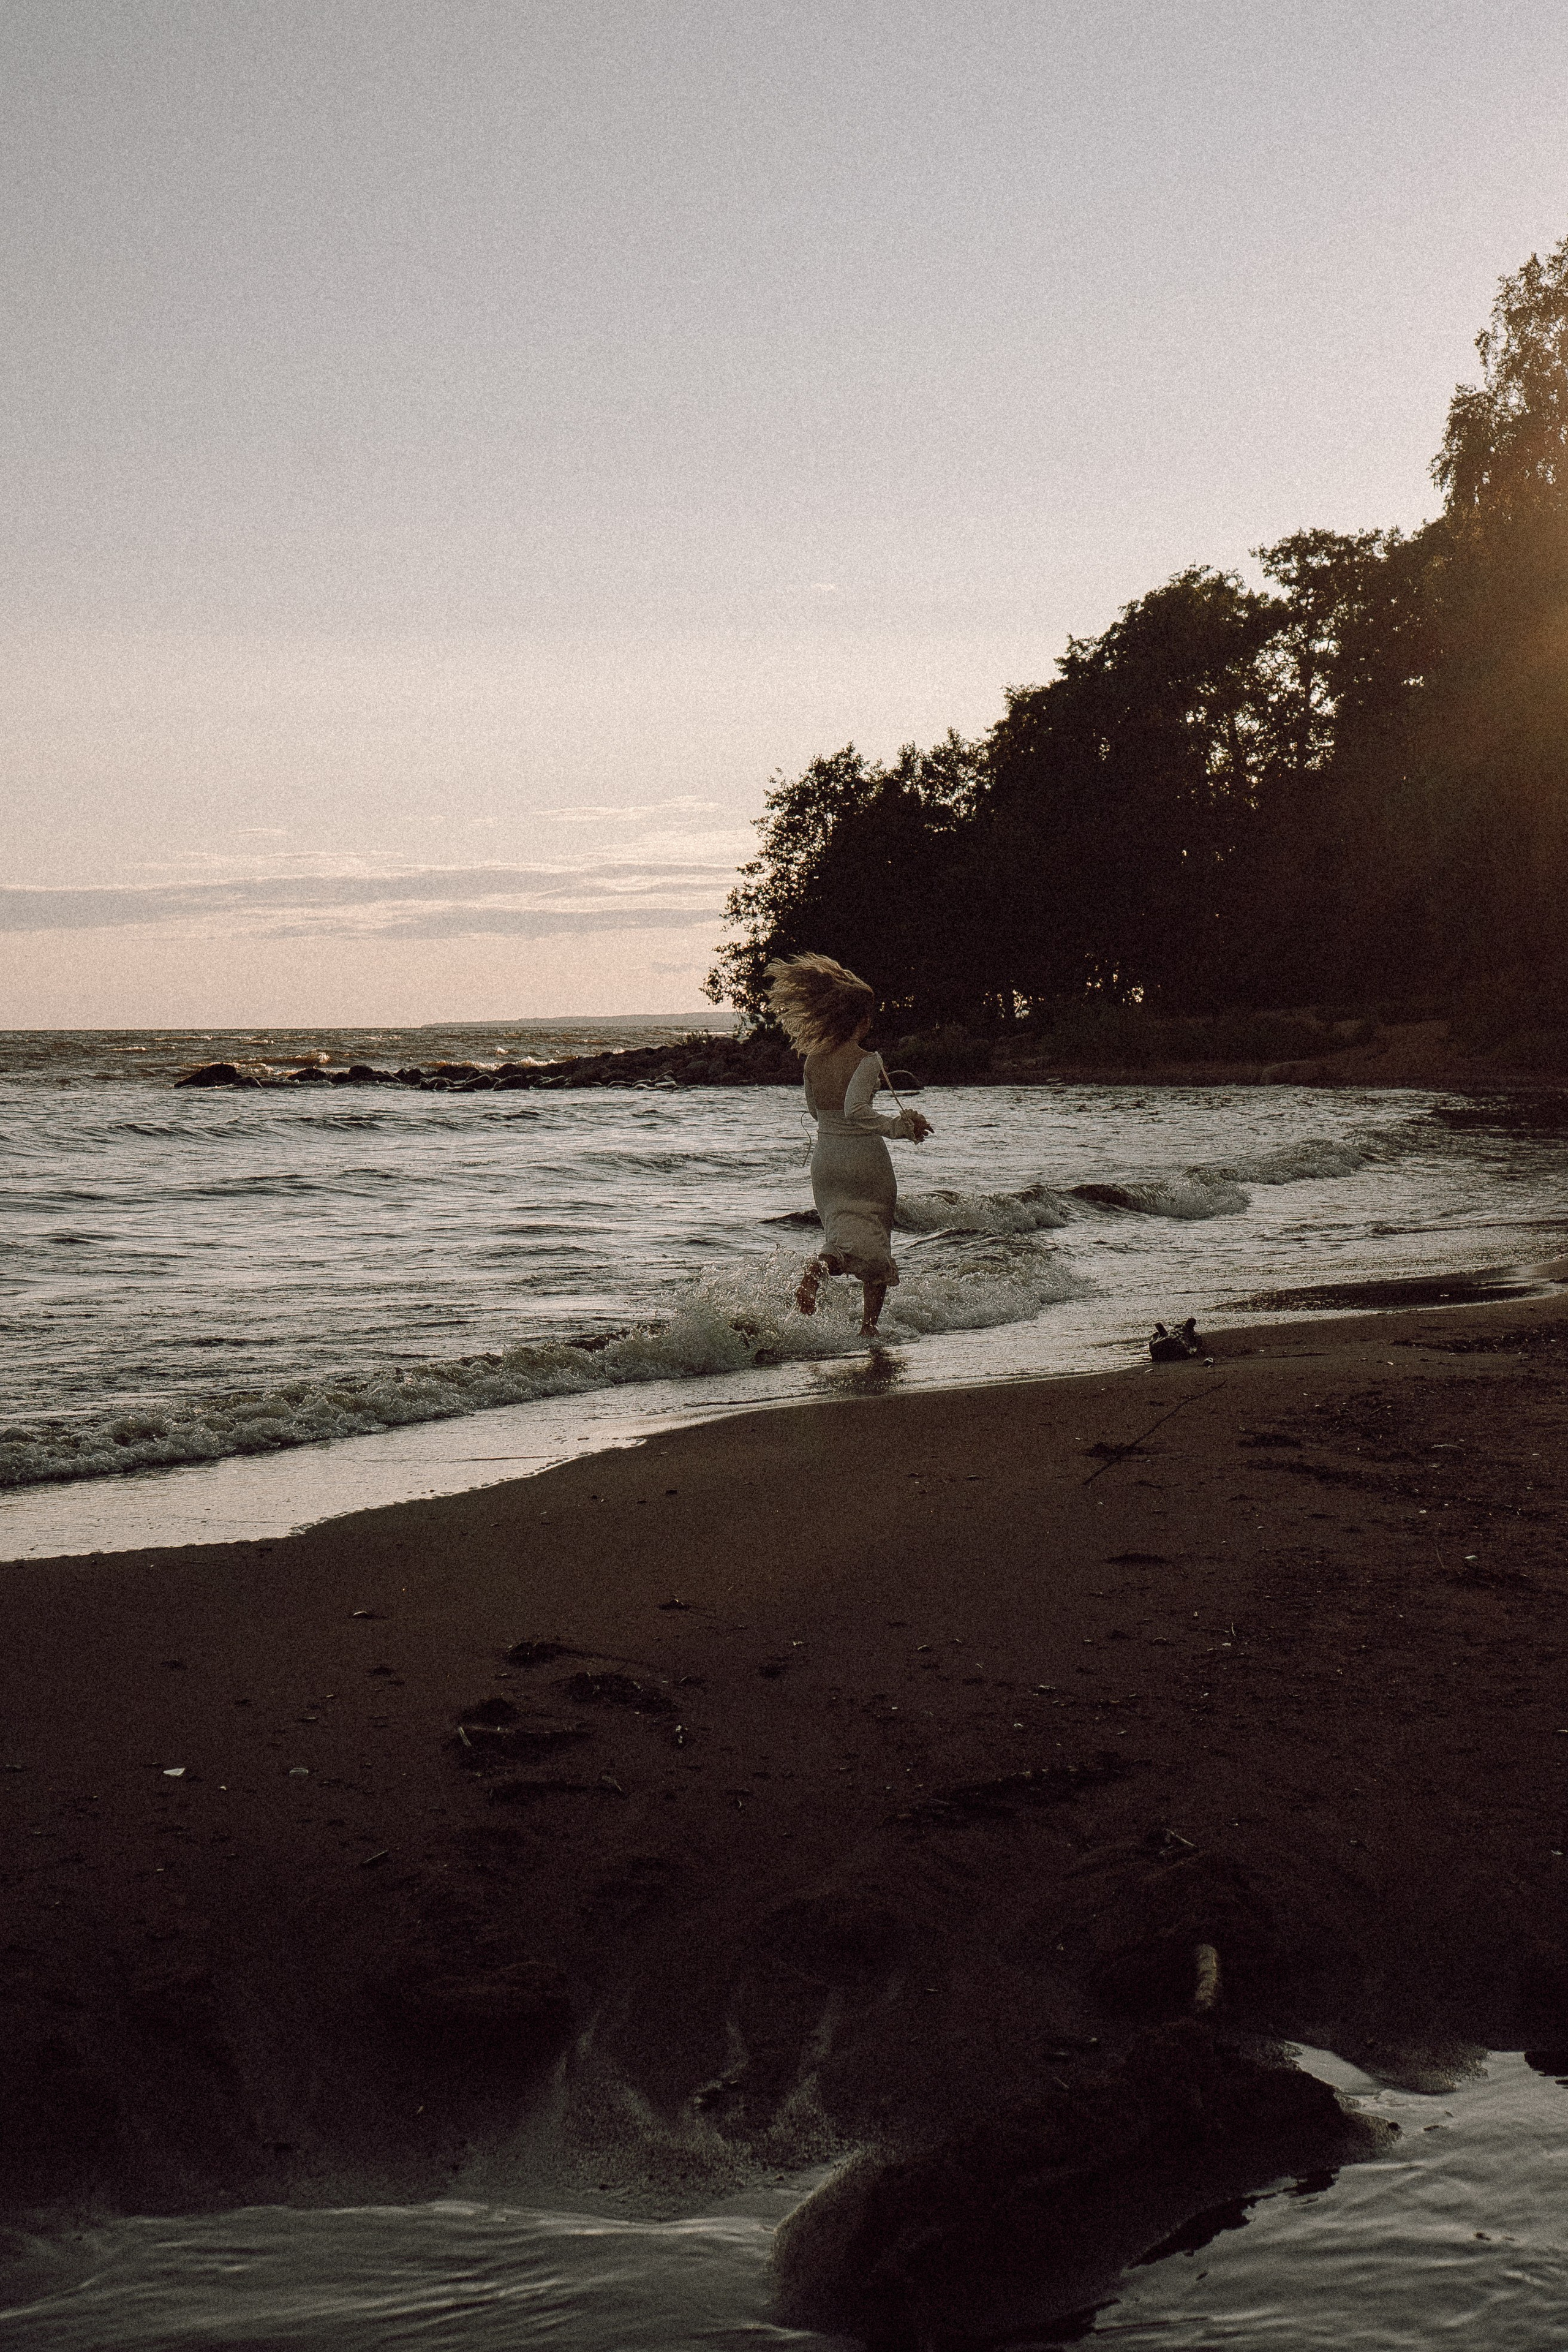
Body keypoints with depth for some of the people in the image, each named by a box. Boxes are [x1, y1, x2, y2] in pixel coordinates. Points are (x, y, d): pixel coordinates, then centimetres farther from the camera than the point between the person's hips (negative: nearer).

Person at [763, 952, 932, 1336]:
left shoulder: (813, 1062, 2)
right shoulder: (867, 1061, -17)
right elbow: (855, 1109, -31)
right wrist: (899, 1125, -22)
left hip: (825, 1158, 5)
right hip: (865, 1159, -5)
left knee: (844, 1231, 14)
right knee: (874, 1242, 12)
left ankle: (819, 1265, -21)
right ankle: (870, 1326, 15)